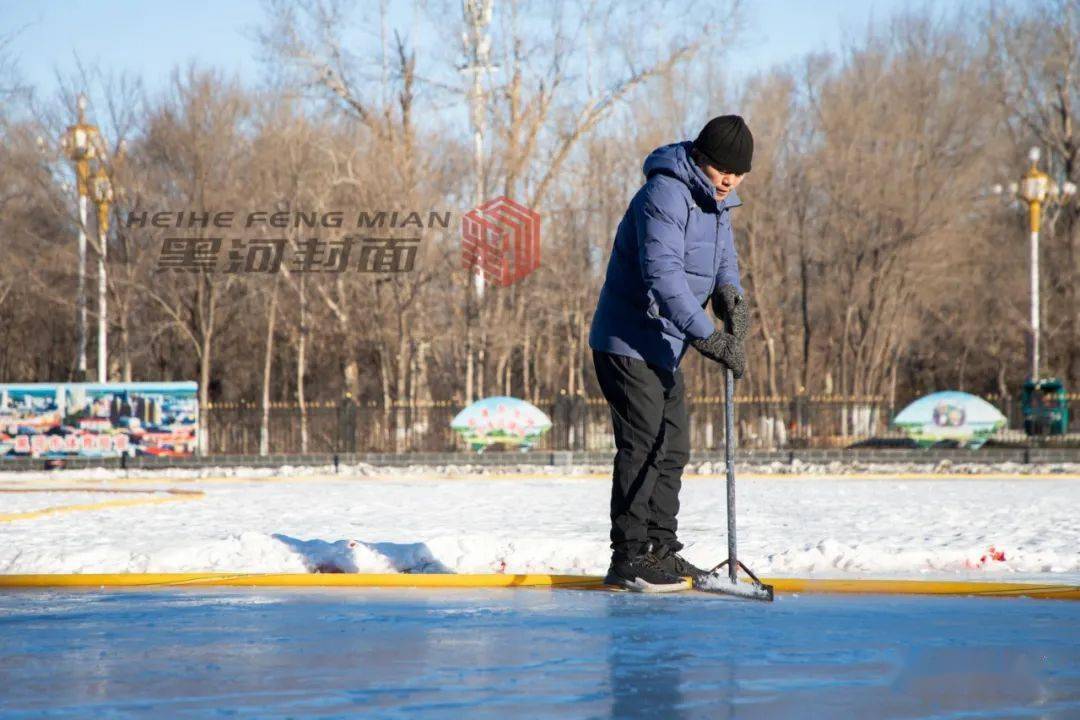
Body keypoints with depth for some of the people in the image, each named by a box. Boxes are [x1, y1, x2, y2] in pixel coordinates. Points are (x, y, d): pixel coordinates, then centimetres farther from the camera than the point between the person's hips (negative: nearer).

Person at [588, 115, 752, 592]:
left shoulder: (716, 202, 10)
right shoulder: (665, 195, -22)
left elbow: (722, 257, 17)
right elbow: (662, 275, -32)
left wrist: (729, 293, -9)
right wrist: (708, 338, -38)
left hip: (665, 347, 10)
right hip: (629, 342, -10)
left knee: (672, 447, 13)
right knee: (642, 446, -12)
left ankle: (661, 551, 21)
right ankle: (629, 557, -9)